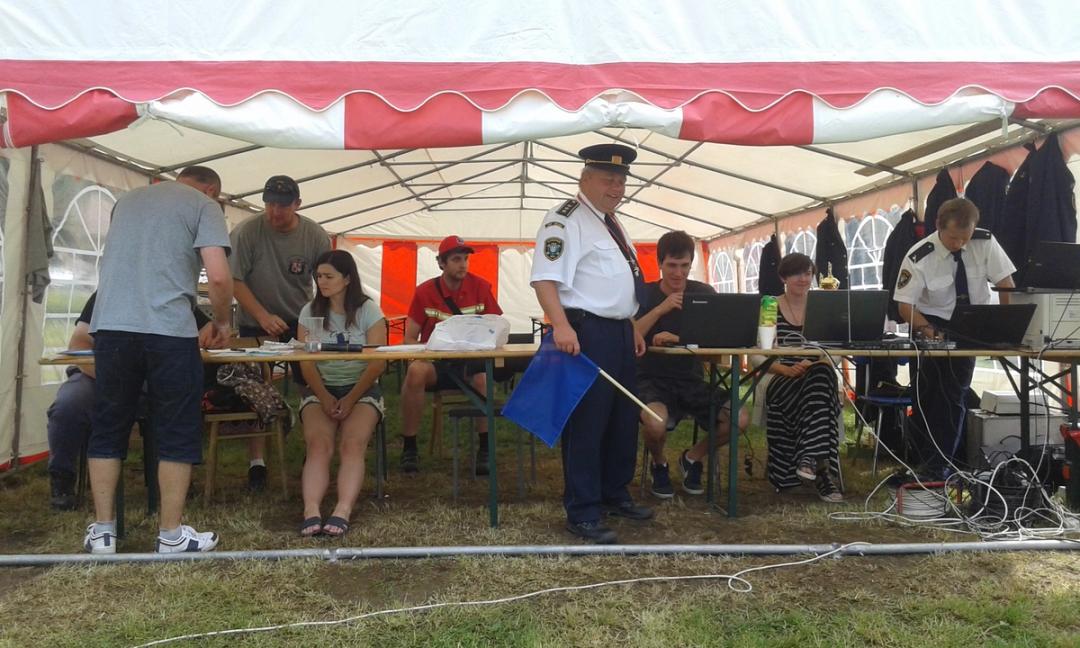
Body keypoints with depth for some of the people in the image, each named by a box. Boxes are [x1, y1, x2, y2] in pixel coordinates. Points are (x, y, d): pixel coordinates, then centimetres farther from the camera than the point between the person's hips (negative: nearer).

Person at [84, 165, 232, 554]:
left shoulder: (127, 199, 23)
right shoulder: (204, 205, 5)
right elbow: (219, 277, -9)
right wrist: (222, 322, 8)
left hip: (110, 325, 5)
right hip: (168, 330, -5)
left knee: (107, 429, 14)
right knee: (177, 434, 5)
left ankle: (102, 531, 19)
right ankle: (171, 536, 10)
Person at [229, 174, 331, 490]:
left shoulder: (315, 236, -8)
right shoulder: (246, 232, -15)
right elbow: (234, 280, -13)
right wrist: (263, 316, -22)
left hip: (302, 322, 1)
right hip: (256, 322, -1)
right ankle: (257, 462, 8)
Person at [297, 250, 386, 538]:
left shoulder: (368, 310, 0)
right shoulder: (310, 311, 8)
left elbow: (378, 362, -7)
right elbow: (306, 362, 1)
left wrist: (351, 399, -15)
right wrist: (325, 398, -13)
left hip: (362, 389, -2)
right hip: (320, 390, 2)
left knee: (353, 444, -27)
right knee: (318, 444, -25)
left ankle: (343, 512, -38)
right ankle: (311, 512, -36)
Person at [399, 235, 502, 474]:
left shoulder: (480, 287, 0)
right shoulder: (425, 292, 0)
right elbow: (409, 339, 1)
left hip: (471, 362, 0)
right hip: (435, 363, 0)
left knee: (483, 376, -34)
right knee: (416, 371, -33)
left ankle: (485, 449, -18)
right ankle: (409, 448, -20)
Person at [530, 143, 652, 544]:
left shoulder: (611, 223, 19)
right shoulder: (566, 220, -11)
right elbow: (545, 278, -22)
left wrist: (632, 328, 21)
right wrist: (562, 326, -34)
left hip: (619, 334, 10)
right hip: (586, 333, -10)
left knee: (623, 420, 17)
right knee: (586, 424, -4)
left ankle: (614, 496, 33)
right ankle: (582, 515, 8)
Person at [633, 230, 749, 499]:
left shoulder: (703, 293, 5)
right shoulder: (644, 294, 0)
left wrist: (677, 338, -22)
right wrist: (661, 309, -21)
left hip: (692, 381, 3)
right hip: (652, 380, -3)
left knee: (739, 418, -20)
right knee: (655, 424, -35)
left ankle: (693, 457, 12)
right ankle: (659, 464, 5)